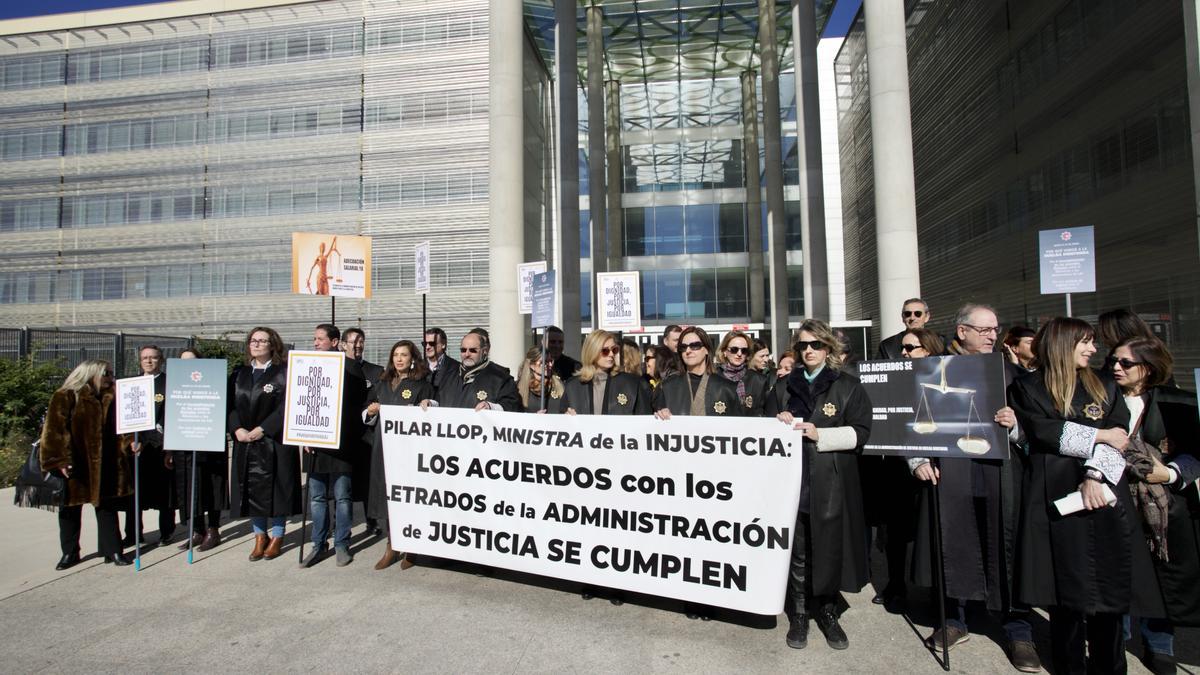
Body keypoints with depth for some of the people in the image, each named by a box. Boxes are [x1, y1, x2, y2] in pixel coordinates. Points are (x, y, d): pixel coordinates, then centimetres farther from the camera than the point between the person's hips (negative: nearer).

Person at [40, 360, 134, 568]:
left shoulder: (111, 398, 6)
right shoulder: (65, 397, -9)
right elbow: (56, 430, -14)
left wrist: (129, 442, -11)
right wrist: (60, 459, -21)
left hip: (105, 466, 4)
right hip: (73, 465, -4)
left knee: (107, 507, 9)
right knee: (70, 509, 9)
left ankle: (112, 551, 17)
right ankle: (69, 553, 24)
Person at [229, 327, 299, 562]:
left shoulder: (284, 372, -4)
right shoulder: (239, 374, 13)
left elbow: (286, 407, -12)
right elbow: (230, 405, 7)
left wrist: (261, 429, -16)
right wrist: (237, 429, -9)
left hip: (275, 443, -5)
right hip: (244, 443, 5)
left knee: (275, 490, 2)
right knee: (251, 490, 9)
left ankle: (277, 537, 16)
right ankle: (260, 536, 23)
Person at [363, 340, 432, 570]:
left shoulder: (422, 386, -1)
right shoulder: (383, 384, 15)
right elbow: (367, 417, 19)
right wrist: (370, 411, -1)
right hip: (383, 447, 5)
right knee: (385, 493, 6)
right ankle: (391, 546, 19)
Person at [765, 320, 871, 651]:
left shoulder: (848, 385, 5)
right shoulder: (784, 386, 14)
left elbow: (860, 432, -3)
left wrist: (820, 435, -15)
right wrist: (779, 423, -5)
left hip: (832, 483, -2)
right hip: (793, 479, 2)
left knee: (830, 548, 3)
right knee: (797, 550, 5)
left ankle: (827, 611, 22)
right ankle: (799, 613, 18)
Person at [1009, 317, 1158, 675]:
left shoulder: (1104, 386, 14)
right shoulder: (1028, 387, 4)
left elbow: (1119, 437, 1)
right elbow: (1043, 432, -10)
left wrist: (1095, 474, -14)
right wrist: (1099, 435, -4)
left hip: (1103, 496, 3)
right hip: (1056, 496, -3)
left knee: (1108, 583, 4)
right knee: (1066, 585, 2)